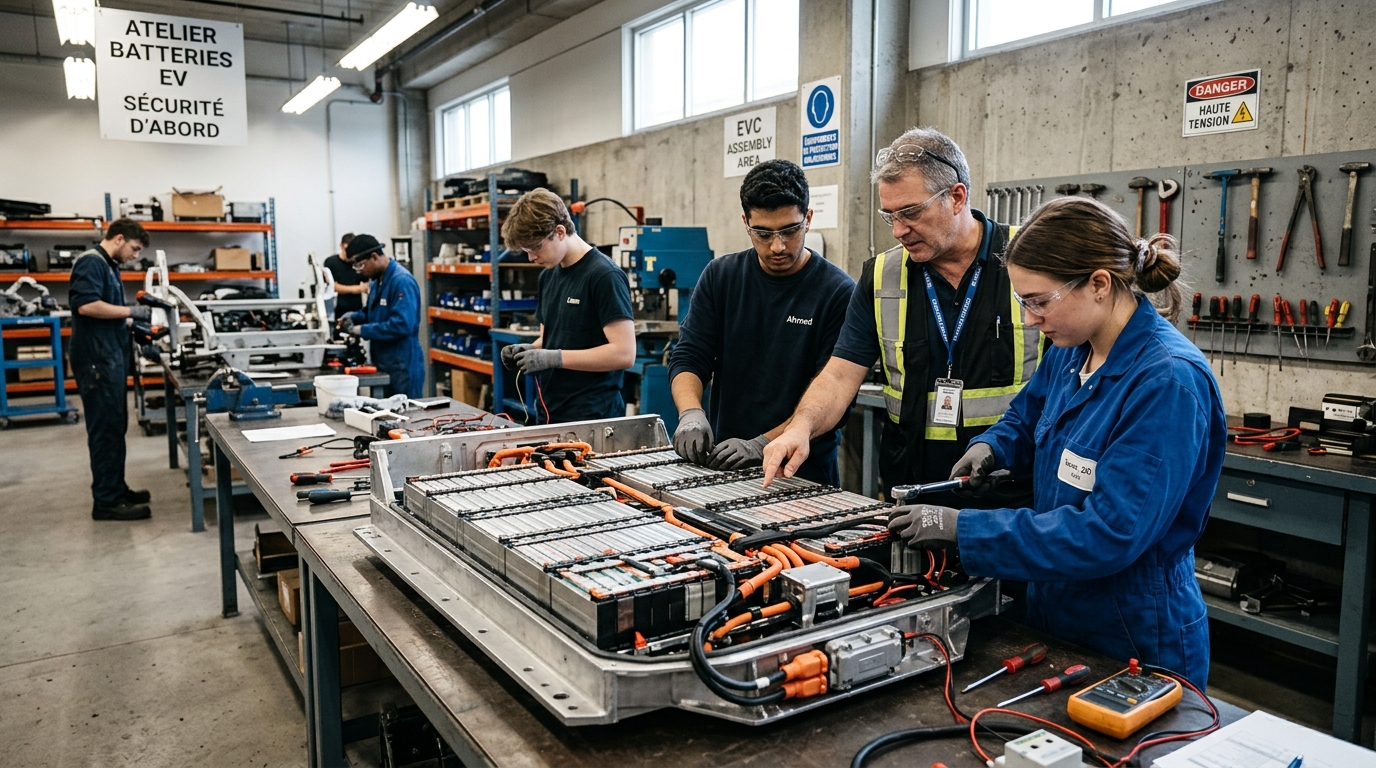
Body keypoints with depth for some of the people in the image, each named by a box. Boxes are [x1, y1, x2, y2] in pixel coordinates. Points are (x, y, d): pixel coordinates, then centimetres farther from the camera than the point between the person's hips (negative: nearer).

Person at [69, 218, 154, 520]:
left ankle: (116, 490, 24)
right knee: (105, 430, -6)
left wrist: (134, 326, 11)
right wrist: (132, 311, -19)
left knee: (115, 428, 15)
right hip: (98, 359, -10)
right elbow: (87, 305, -26)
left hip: (111, 357, 10)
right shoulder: (91, 262, -13)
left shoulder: (108, 266, 18)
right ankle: (107, 501, -1)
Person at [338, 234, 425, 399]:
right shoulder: (379, 279, 11)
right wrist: (353, 317, 4)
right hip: (382, 364, 10)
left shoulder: (402, 281, -20)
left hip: (403, 368, -10)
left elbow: (401, 326, -29)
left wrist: (362, 330, -22)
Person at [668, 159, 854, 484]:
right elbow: (688, 357, 5)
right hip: (723, 465, 3)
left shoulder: (838, 292, -7)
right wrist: (691, 414, -15)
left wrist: (763, 445, -19)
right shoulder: (720, 276, 6)